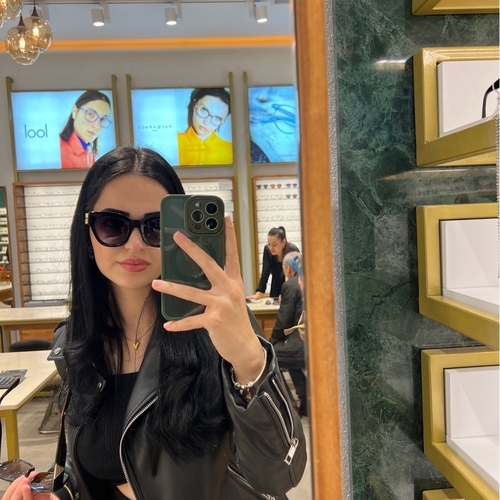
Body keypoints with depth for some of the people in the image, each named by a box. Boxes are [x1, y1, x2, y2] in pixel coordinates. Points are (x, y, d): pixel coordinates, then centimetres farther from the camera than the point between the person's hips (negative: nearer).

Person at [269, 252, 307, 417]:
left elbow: (283, 321, -5)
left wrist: (271, 343, 9)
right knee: (287, 348, 32)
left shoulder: (290, 285, -5)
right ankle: (304, 400, 30)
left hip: (305, 342, -9)